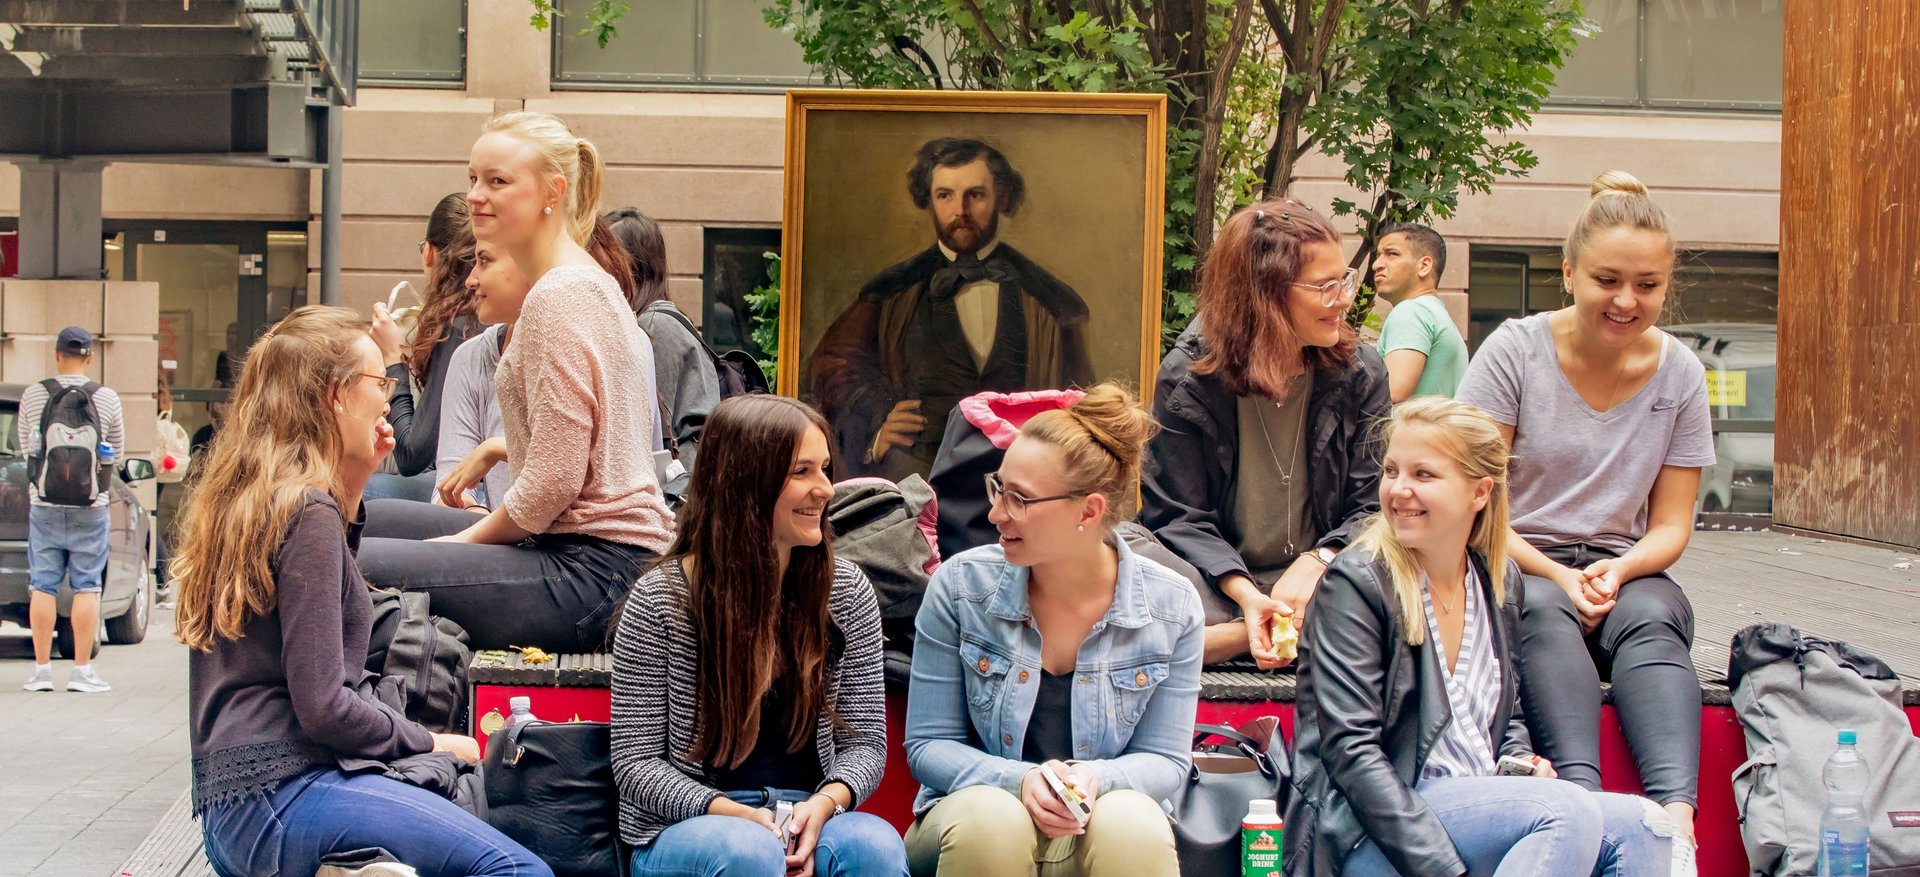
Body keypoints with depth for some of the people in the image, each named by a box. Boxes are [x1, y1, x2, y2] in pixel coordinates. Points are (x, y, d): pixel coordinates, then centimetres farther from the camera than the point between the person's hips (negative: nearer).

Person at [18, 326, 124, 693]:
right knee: (87, 587, 3)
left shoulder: (33, 395, -2)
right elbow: (117, 452, 8)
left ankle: (41, 669, 7)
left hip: (44, 505, 1)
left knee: (43, 586, 6)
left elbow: (24, 445, 11)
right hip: (90, 507, -1)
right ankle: (82, 670, 2)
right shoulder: (106, 398, -4)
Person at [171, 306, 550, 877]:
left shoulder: (236, 499, 15)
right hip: (279, 797, -10)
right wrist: (430, 742, -1)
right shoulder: (309, 512, -11)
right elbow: (323, 706, -15)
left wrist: (349, 490, 23)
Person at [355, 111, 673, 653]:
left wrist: (469, 539, -5)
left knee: (352, 569, -19)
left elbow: (554, 480, -18)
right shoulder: (589, 282, 18)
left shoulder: (558, 298, -14)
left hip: (593, 569, -11)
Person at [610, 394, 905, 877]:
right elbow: (635, 763, -4)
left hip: (808, 821, 3)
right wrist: (736, 814, -20)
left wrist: (825, 802, -16)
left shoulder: (847, 592, 5)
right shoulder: (660, 602, -5)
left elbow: (864, 742, 7)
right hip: (681, 831, -3)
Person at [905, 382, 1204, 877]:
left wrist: (1093, 778, -22)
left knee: (1133, 824, -35)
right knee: (990, 820, -35)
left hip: (1095, 819, 0)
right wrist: (1020, 781, -22)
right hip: (974, 809, 1)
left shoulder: (1171, 608, -5)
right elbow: (928, 744, -1)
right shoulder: (960, 586, -6)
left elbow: (1163, 759, 2)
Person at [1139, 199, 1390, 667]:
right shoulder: (1188, 377, -5)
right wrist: (1245, 595, -24)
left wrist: (1318, 562, -20)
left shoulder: (1361, 373, 3)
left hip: (1319, 579, 2)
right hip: (1219, 584, -2)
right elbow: (1178, 517, -7)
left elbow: (1375, 505, 1)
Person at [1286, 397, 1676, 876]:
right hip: (1367, 833, -6)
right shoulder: (1354, 583, -9)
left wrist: (1523, 763, 1)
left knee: (1641, 826, -17)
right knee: (1567, 812, -28)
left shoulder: (1500, 581, 11)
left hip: (1481, 810, 7)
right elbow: (1351, 750, -17)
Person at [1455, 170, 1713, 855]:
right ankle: (1582, 795, -52)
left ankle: (1677, 813, -51)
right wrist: (1556, 575, -19)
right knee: (1544, 612, -36)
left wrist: (1616, 572, -14)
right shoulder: (1515, 351, -4)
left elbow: (1671, 525, 9)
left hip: (1624, 571, 2)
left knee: (1649, 618, -33)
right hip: (1515, 564, -2)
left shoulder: (1679, 374, 5)